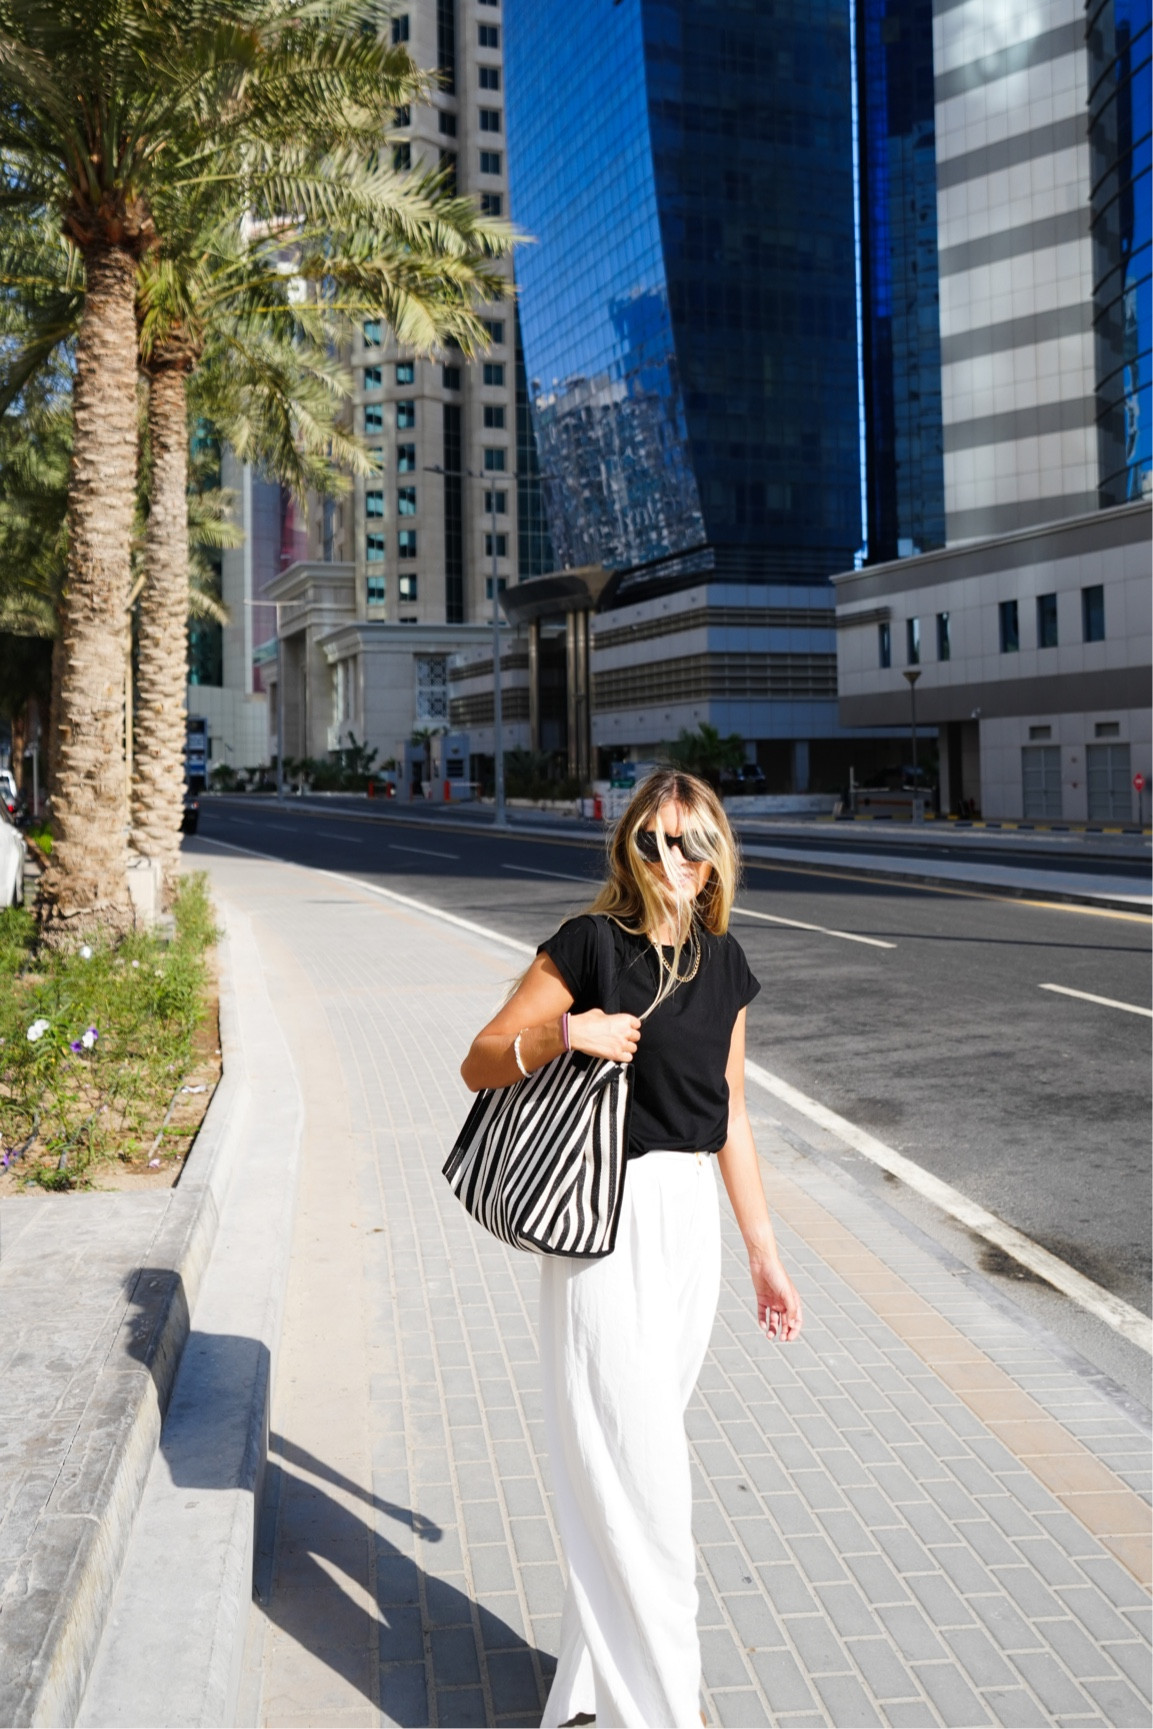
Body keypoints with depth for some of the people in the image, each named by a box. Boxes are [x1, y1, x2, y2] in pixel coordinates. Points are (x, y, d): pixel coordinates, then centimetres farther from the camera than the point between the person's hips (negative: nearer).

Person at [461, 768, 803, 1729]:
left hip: (693, 1220, 6)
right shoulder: (589, 945, -9)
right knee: (634, 1464, -1)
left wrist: (765, 1252, 16)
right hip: (609, 1219, -6)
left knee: (644, 1449, 17)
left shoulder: (724, 962, 8)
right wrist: (564, 1033, -25)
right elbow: (479, 1063, -7)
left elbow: (729, 1116, 14)